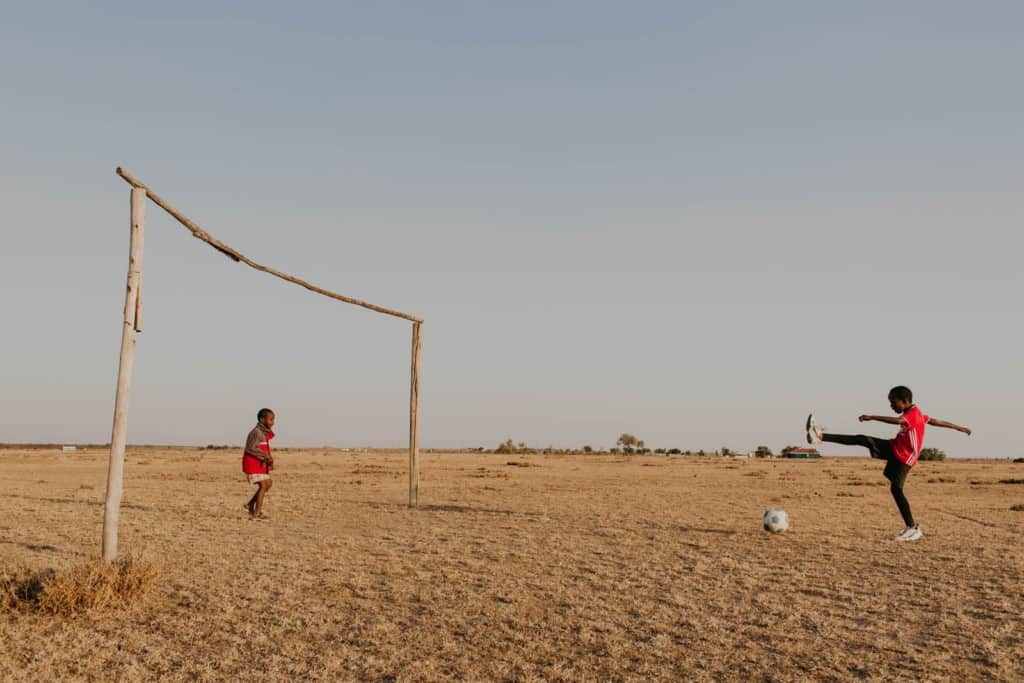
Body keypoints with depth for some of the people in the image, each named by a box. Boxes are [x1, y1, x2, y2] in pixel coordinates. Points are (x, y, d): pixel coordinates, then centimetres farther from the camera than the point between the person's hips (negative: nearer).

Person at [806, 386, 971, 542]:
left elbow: (897, 421, -37)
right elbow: (936, 421, 23)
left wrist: (872, 417, -39)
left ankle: (913, 529, -4)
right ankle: (820, 436, -18)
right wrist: (959, 428, 34)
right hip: (894, 449, 9)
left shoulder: (913, 414, -16)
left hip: (904, 457, -9)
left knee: (896, 489, -13)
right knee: (863, 440, -7)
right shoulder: (914, 413, 13)